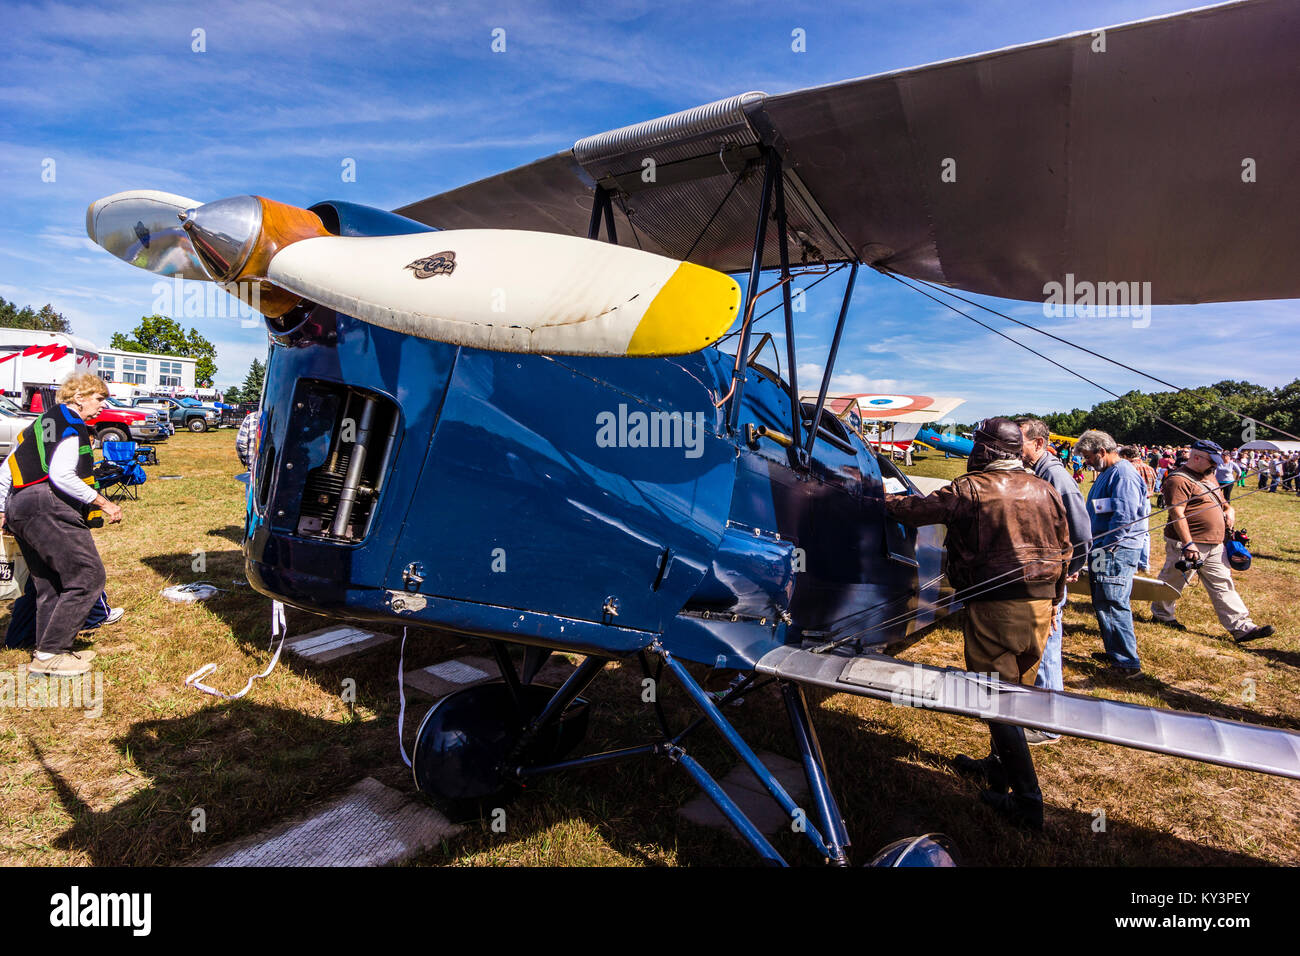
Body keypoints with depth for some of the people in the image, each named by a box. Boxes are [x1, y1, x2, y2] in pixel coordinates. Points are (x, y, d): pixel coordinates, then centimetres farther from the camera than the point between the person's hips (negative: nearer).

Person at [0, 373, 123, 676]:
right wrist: (103, 503, -17)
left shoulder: (43, 423, 22)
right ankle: (49, 654, -8)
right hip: (49, 508, -11)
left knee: (51, 585, 15)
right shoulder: (71, 423, -7)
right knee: (88, 577, -10)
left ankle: (46, 651, 21)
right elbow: (61, 475, -20)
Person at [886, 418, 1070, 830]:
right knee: (1017, 689, 19)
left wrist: (887, 500, 15)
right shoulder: (1046, 491, 9)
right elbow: (1064, 551, 14)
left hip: (995, 607, -7)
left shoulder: (971, 488, -10)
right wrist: (1051, 599, 24)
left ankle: (1027, 801, 7)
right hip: (1041, 604, 7)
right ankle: (998, 766, 35)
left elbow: (917, 509, -5)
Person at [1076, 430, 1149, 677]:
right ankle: (1113, 652, 28)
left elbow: (1124, 517, -23)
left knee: (1114, 605, -7)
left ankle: (1127, 662, 2)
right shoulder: (1107, 474, 17)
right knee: (1102, 604, 16)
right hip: (1103, 548, 10)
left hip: (1118, 550, -10)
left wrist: (1105, 549, -20)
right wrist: (1095, 548, 18)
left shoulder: (1123, 473, -15)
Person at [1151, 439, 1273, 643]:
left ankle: (1241, 628, 9)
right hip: (1188, 545, -9)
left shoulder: (1206, 479, 17)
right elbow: (1177, 514, -21)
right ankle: (1162, 614, 23)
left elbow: (1222, 503, 30)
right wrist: (1188, 544, -26)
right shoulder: (1179, 480, -15)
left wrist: (1229, 511, 6)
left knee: (1223, 584, 8)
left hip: (1214, 546, 9)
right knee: (1173, 582, 6)